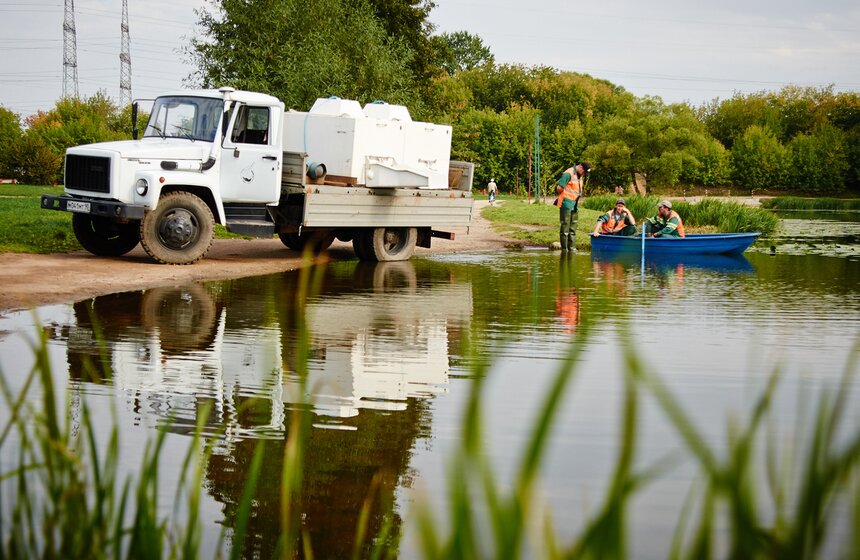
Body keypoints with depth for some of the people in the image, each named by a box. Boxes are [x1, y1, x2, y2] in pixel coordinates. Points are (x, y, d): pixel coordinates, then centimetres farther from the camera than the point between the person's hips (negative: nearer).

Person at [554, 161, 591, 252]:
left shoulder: (580, 176, 14)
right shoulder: (568, 174, -14)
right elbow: (559, 188, -18)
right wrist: (564, 196, -2)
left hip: (575, 206, 8)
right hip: (566, 205, -8)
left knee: (573, 229, 11)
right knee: (564, 228, -2)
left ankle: (572, 248, 16)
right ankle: (564, 250, 2)